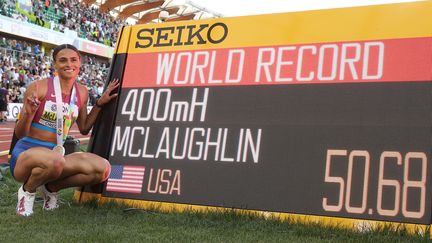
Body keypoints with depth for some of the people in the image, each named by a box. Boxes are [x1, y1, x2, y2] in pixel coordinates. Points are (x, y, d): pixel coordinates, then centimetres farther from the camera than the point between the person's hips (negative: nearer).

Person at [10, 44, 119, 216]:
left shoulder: (81, 92, 6)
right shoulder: (38, 87, -10)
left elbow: (84, 129, 18)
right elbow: (19, 134, -6)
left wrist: (100, 103, 10)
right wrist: (29, 113, -26)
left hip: (56, 154, 5)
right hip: (25, 154, -5)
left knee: (103, 168, -21)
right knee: (54, 160, -42)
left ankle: (51, 187, 4)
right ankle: (28, 190, -5)